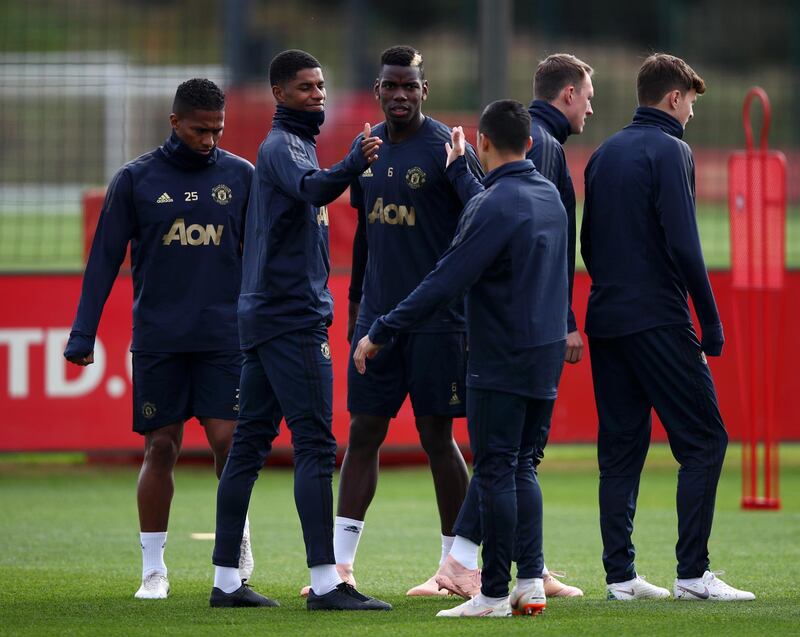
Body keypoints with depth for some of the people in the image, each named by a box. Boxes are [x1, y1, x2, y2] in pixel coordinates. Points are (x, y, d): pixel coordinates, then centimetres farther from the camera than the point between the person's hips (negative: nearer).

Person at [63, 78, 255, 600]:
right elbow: (105, 259, 4)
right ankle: (154, 569, 7)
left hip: (225, 336, 1)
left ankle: (237, 536, 16)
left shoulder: (240, 176, 6)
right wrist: (83, 334, -1)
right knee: (161, 447, 0)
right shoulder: (136, 180, 2)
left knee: (227, 438, -8)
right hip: (158, 337, -1)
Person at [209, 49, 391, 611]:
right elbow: (312, 189, -33)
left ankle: (227, 579, 13)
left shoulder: (296, 143, 21)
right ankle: (325, 582, -17)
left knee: (250, 443, 10)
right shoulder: (282, 146, -11)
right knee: (315, 444, -13)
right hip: (293, 316, -10)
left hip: (264, 313, 10)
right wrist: (354, 164, -50)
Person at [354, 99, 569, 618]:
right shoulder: (549, 195, 9)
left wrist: (381, 333, -15)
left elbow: (445, 282, -20)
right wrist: (459, 170, 35)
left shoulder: (494, 206, -17)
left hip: (501, 362, -8)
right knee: (522, 468, 14)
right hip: (546, 359, 8)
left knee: (496, 472, -3)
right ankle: (531, 584, 7)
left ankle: (494, 595, -1)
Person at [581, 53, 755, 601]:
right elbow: (684, 246, -15)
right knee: (704, 441, -3)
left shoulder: (604, 154, 15)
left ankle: (620, 575, 6)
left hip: (605, 323, 8)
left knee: (620, 449, 8)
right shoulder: (669, 151, -8)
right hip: (659, 323, -8)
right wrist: (712, 327, -11)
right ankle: (693, 573, -8)